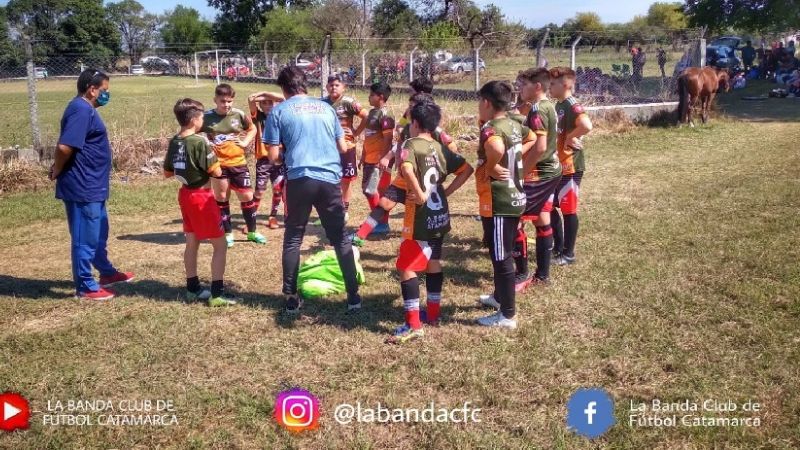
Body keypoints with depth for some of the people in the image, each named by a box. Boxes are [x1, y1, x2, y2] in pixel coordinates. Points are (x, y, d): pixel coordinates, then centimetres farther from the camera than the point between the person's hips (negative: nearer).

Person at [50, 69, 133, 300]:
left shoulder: (85, 109, 13)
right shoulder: (81, 110, -20)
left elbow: (65, 146, 19)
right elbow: (65, 146, -28)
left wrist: (58, 169, 9)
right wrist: (58, 171, -12)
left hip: (92, 186, 10)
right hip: (82, 187, -10)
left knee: (99, 233, 23)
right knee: (86, 238, 1)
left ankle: (107, 273, 38)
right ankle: (85, 286, 12)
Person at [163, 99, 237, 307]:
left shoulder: (174, 142, 4)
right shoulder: (200, 142, -20)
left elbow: (168, 173, 13)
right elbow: (216, 173, -18)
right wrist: (214, 159, 0)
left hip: (185, 194, 8)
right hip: (201, 196, -8)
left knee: (192, 243, 17)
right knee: (220, 244, -1)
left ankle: (193, 289, 25)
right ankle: (217, 294, -2)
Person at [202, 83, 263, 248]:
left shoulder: (239, 114, -3)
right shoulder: (207, 117, -6)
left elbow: (252, 129, 14)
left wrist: (245, 142, 0)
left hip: (238, 163, 1)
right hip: (218, 164, -1)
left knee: (247, 196, 5)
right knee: (221, 198, 8)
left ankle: (252, 232, 20)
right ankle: (228, 233, 21)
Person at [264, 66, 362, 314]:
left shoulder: (279, 111, 5)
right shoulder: (325, 107, 14)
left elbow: (274, 156, 2)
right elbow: (343, 148, 17)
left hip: (299, 180, -2)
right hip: (330, 179, 2)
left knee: (293, 239, 12)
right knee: (340, 239, 11)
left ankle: (291, 298, 14)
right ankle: (353, 295, 10)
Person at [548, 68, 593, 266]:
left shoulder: (572, 106, -18)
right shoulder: (558, 105, 12)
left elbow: (586, 126, -36)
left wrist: (570, 138, -23)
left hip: (570, 166, -9)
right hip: (556, 165, 9)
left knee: (568, 210, 1)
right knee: (550, 206, 16)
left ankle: (568, 254, 12)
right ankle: (558, 247, 29)